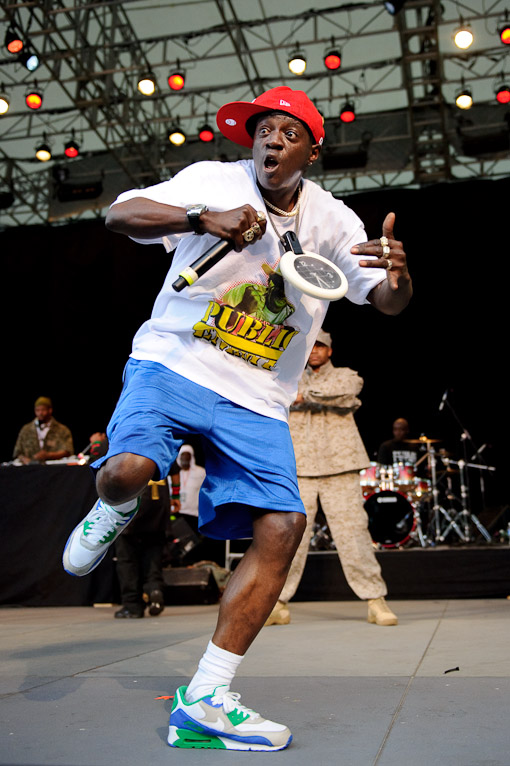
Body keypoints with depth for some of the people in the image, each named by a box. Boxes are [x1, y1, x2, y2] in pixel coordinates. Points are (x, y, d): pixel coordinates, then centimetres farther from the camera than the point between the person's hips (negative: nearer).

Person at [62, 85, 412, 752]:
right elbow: (119, 214, -10)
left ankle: (205, 700, -3)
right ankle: (113, 510, 12)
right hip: (172, 364, -2)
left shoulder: (332, 221, 7)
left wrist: (398, 279, -21)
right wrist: (204, 218, -27)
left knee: (282, 525, -13)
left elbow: (387, 302, 4)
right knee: (128, 470, -31)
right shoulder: (213, 181, -1)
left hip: (257, 401, 3)